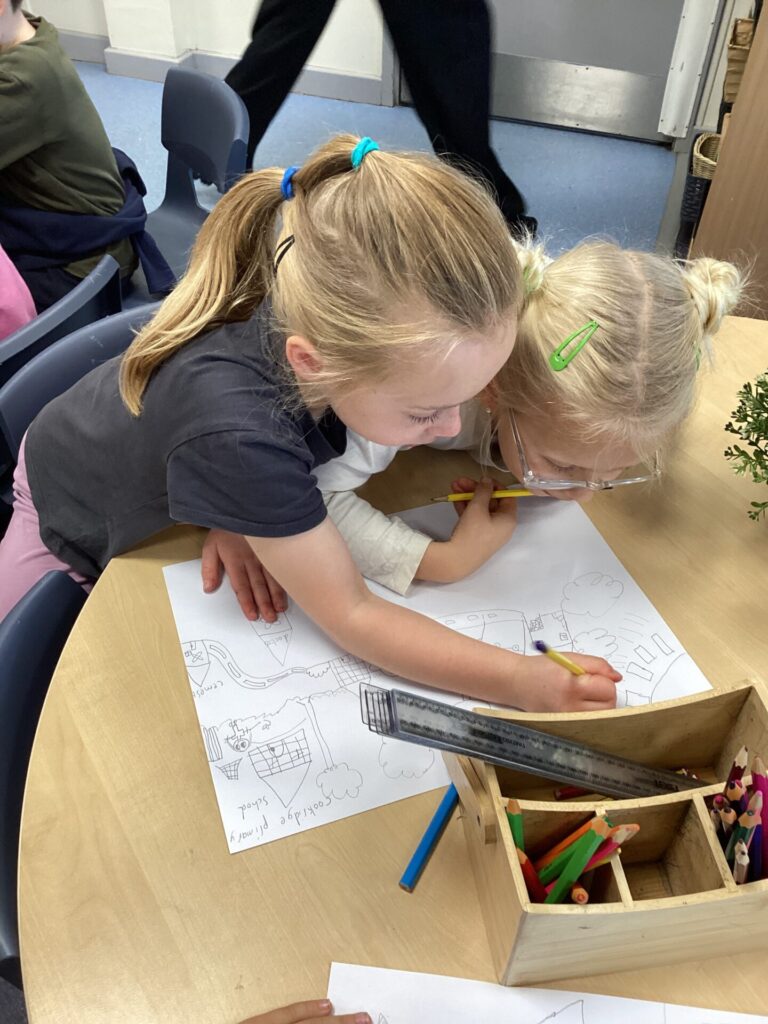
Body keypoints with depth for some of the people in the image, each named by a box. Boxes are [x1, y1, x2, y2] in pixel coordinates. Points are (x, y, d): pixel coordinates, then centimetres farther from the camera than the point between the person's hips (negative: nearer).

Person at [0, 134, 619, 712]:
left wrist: (240, 515, -26)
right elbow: (350, 616, -40)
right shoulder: (238, 435, -50)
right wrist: (530, 683, -42)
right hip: (77, 514, -3)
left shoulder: (342, 315, -34)